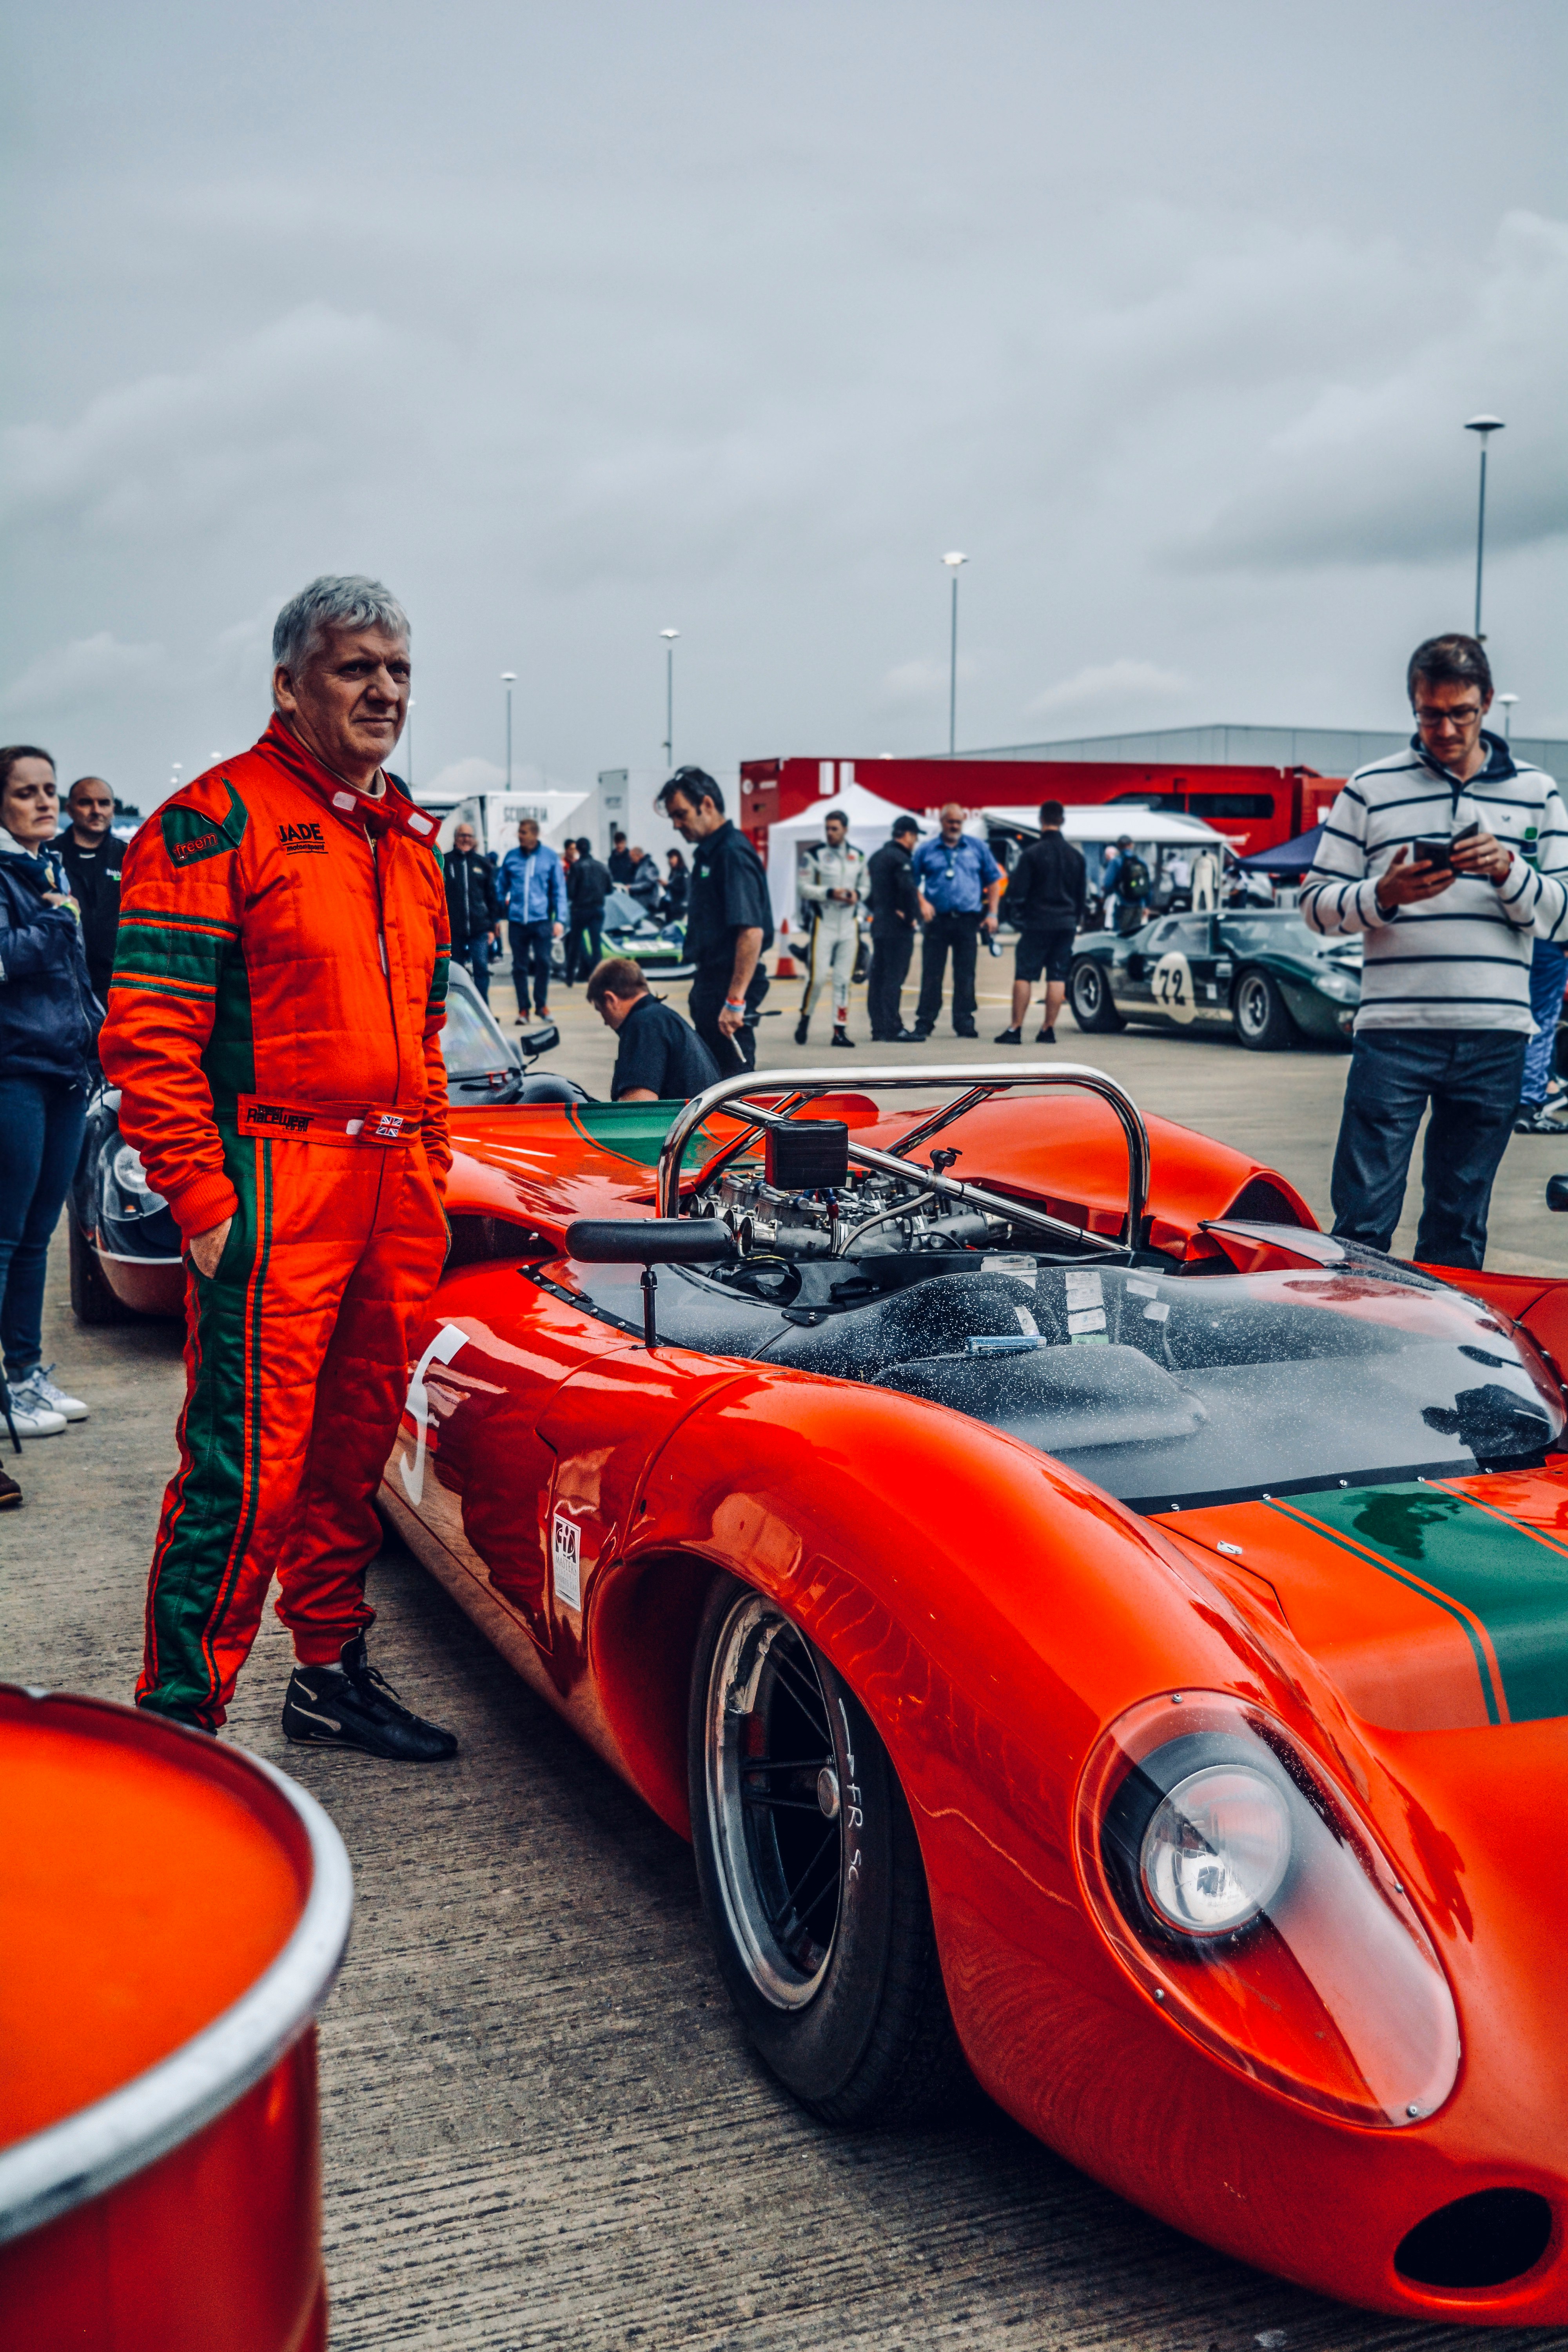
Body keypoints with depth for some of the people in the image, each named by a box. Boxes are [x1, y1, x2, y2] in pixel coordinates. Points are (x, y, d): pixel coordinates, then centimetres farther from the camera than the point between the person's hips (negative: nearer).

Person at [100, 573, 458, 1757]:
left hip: (394, 1190, 8)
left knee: (355, 1447, 15)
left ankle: (332, 1673, 29)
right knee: (249, 1463, -7)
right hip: (274, 1183, -7)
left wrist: (433, 1173, 18)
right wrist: (202, 1200, -17)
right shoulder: (218, 818, -6)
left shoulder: (409, 838, 18)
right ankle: (182, 1714, 3)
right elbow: (150, 1029, -12)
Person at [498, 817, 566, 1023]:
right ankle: (523, 1009, 12)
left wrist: (560, 919, -5)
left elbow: (559, 890, 2)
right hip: (517, 921, 2)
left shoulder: (550, 857, 1)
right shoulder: (511, 857, 6)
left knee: (543, 962, -5)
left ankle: (541, 1005, 12)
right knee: (519, 967, 4)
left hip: (541, 919, -2)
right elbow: (502, 888, 10)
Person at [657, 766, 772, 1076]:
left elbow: (752, 932, -25)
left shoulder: (733, 854, -17)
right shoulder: (707, 853, 15)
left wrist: (735, 1001, -28)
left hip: (730, 984, -11)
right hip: (710, 981, 11)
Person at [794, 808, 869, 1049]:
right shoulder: (815, 854, -3)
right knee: (818, 977, -8)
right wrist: (830, 893, -18)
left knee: (843, 980, 3)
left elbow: (866, 886, 17)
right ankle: (805, 1017, 15)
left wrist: (857, 894, -5)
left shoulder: (858, 856, 9)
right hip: (823, 923, -3)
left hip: (850, 924, 3)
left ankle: (840, 1030, 7)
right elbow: (805, 888, -6)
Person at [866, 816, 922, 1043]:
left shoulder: (876, 857, 16)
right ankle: (892, 1030, -9)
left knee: (878, 978, 10)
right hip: (898, 928, -9)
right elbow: (908, 890, -24)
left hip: (879, 924, 9)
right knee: (894, 978, -8)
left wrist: (877, 912, 11)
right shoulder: (900, 858, -14)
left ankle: (878, 1028, 13)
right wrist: (912, 918, -13)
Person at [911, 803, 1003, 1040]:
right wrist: (922, 902, -7)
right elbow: (913, 882, 11)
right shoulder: (926, 850, 9)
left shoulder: (977, 848, 11)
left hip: (968, 920, 1)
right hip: (937, 919, -1)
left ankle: (964, 1023, 8)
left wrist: (992, 914, 4)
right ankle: (924, 1023, 2)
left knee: (966, 974, 2)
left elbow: (993, 880, 12)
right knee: (931, 974, -2)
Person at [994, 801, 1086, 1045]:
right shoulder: (1076, 856, 7)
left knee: (1023, 975, 0)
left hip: (1037, 923, -4)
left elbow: (1017, 891, -8)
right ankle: (1048, 1029, 4)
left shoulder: (1032, 853, -9)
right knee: (1058, 977, 5)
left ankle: (1016, 1029, -2)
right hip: (1066, 924, 4)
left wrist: (1018, 916, 9)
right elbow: (1082, 894, 15)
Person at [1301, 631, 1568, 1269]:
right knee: (1362, 1220, -4)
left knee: (1459, 1227, 9)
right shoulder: (1371, 788, 7)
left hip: (1494, 1040, 2)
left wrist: (1509, 872, -11)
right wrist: (1384, 895, -14)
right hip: (1393, 1032, -2)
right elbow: (1316, 903, 5)